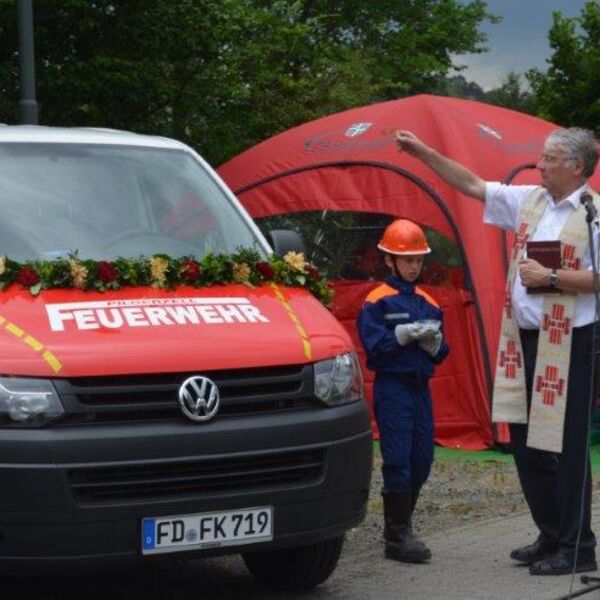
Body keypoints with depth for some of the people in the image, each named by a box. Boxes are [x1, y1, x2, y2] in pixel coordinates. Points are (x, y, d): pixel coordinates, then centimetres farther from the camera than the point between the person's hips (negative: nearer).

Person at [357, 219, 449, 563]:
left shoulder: (428, 303, 13)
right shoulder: (377, 302, -4)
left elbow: (440, 353, 13)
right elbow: (373, 347, -12)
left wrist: (434, 342, -8)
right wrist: (405, 334, -20)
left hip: (420, 386, 6)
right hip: (392, 388, -6)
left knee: (422, 460, 8)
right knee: (398, 460, -8)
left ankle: (400, 525, 20)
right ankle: (398, 535, -4)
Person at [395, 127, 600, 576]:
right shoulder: (529, 200, 11)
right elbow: (473, 185, 16)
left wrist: (551, 277, -18)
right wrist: (422, 152, 13)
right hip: (525, 338, 8)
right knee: (526, 442, 12)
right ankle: (552, 536, 24)